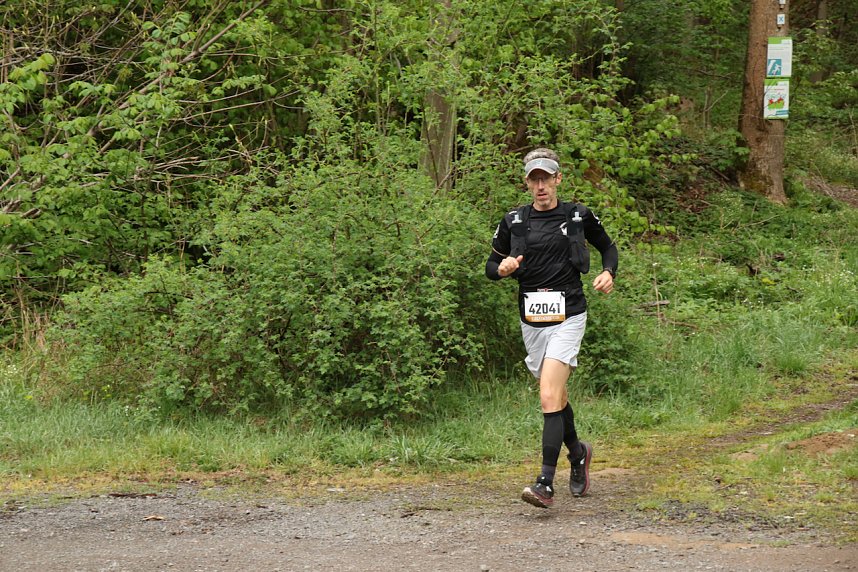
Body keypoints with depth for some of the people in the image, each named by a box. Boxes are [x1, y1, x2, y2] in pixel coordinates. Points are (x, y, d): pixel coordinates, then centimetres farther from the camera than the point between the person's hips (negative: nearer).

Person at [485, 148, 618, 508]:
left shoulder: (578, 217, 1)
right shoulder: (513, 222, 5)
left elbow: (607, 247, 17)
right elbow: (491, 266, 12)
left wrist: (608, 273, -2)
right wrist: (502, 268, -11)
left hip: (567, 318, -4)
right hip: (531, 321, 4)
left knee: (550, 398, -18)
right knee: (556, 398, 17)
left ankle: (546, 484, -20)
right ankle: (578, 453, 44)